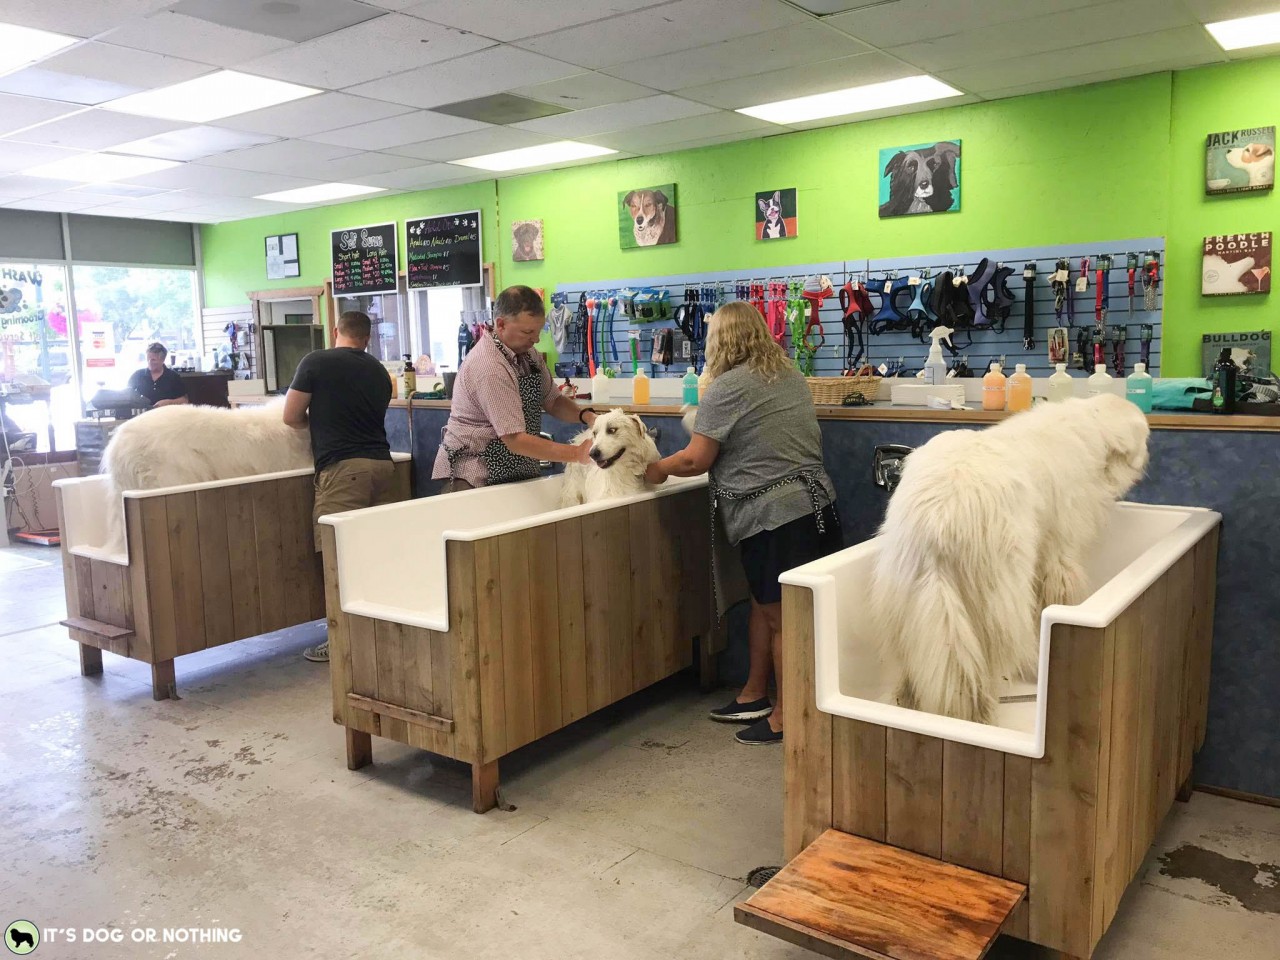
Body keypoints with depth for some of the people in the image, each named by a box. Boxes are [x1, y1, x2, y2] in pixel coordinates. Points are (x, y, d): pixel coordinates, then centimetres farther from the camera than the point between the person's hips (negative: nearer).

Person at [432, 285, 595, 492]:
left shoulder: (528, 354, 2)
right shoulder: (490, 368, -24)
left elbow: (552, 401, 9)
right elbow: (515, 440, -26)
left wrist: (586, 415, -11)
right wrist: (577, 454, -25)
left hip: (517, 474, 7)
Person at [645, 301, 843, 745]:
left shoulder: (727, 387, -13)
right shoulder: (791, 375, 12)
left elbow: (695, 460, -11)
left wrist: (657, 469, 7)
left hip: (773, 513, -8)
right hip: (814, 501, 8)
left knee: (779, 616, 2)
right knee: (764, 603, 18)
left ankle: (785, 717, 13)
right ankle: (754, 695, 30)